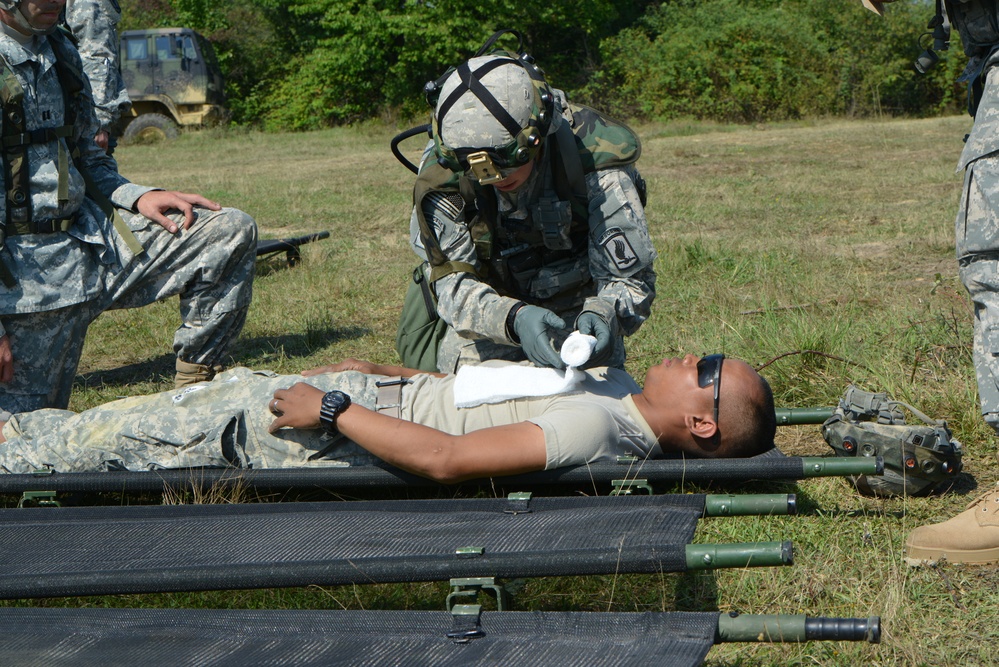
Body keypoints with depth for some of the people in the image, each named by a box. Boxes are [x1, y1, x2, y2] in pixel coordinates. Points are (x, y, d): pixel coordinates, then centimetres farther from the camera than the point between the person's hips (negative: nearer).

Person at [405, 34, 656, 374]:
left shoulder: (595, 161, -29)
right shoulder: (442, 173, -25)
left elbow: (629, 279, -25)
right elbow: (450, 281, -26)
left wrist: (604, 313, -49)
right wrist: (513, 319, -46)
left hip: (578, 309, -1)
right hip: (493, 306, 1)